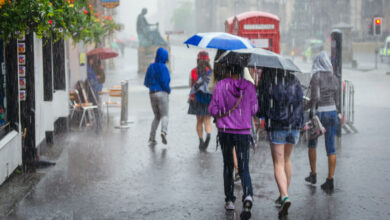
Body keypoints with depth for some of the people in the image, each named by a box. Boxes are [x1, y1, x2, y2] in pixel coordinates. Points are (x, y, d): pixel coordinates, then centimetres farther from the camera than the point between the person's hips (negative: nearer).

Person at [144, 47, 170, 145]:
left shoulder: (151, 67, 9)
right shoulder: (163, 67, -9)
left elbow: (146, 83, 11)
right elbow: (164, 81, -17)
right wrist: (168, 90, 1)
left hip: (152, 94, 6)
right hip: (162, 93, -6)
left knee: (157, 116, 16)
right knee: (164, 116, -2)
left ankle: (152, 138, 7)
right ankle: (163, 131, -32)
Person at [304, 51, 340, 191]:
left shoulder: (316, 76, -10)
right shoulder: (334, 78, 8)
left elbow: (315, 97, -19)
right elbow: (336, 100, 12)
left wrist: (312, 111, -14)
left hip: (318, 113, -4)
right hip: (332, 112, 4)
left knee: (312, 143, 18)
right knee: (330, 147, 4)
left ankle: (313, 175, 24)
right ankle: (330, 181, 2)